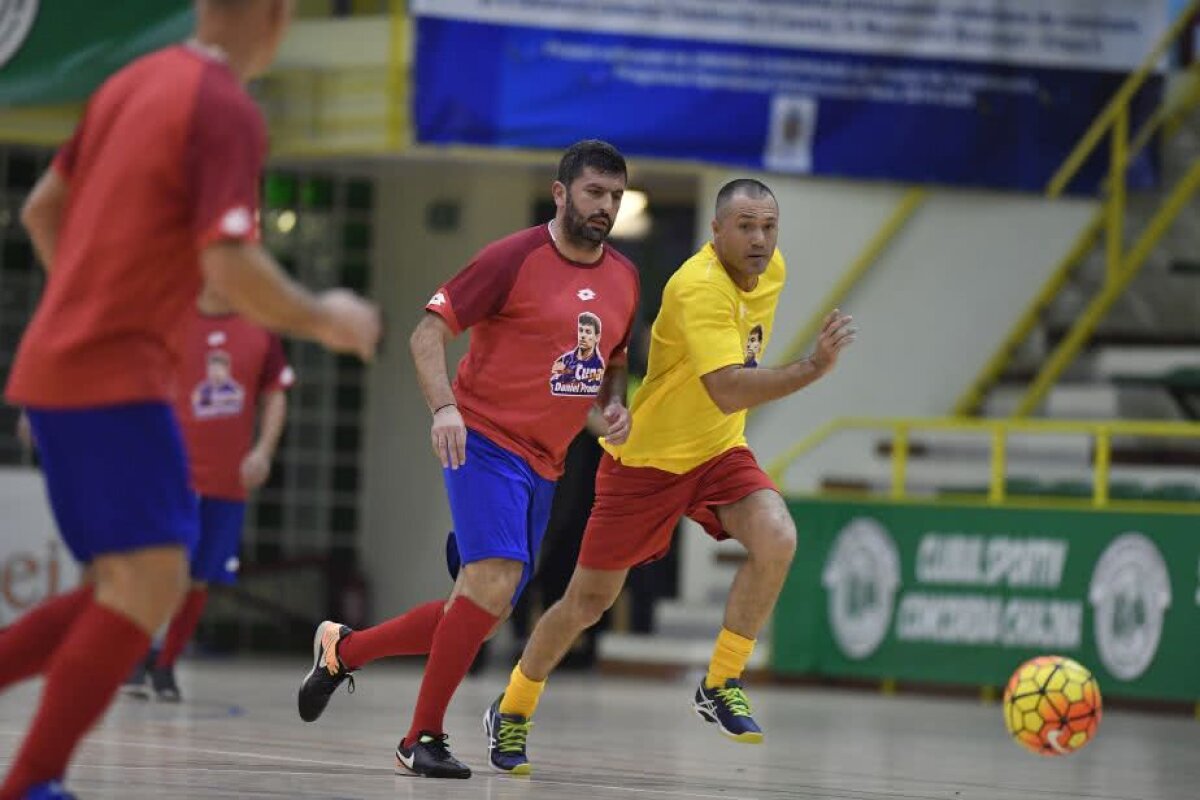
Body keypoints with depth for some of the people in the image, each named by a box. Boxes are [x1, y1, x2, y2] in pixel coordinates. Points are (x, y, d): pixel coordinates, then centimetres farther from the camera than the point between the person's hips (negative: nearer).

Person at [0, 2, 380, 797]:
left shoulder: (134, 83, 14)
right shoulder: (228, 111, -12)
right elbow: (231, 267, -20)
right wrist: (323, 319, -5)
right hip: (118, 377, -9)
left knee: (133, 587, 12)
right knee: (150, 579, -12)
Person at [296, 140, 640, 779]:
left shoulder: (623, 278, 10)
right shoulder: (516, 258, -10)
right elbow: (428, 331, -11)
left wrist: (613, 403, 5)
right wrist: (444, 407, -25)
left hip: (543, 463, 7)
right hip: (485, 440, -7)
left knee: (480, 619, 6)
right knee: (496, 580, -23)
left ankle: (342, 649, 26)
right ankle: (423, 739, -13)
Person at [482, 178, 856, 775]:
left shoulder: (771, 270, -4)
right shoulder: (699, 289, -30)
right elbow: (728, 391, -41)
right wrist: (812, 369, -48)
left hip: (719, 452, 6)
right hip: (645, 458, -6)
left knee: (777, 540, -23)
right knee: (589, 601, 5)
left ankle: (720, 686, -8)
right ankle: (511, 713, 28)